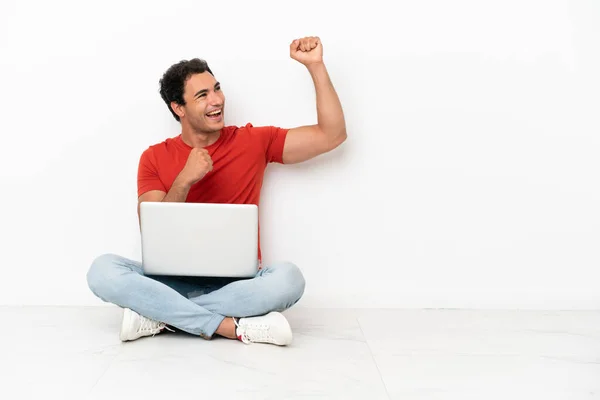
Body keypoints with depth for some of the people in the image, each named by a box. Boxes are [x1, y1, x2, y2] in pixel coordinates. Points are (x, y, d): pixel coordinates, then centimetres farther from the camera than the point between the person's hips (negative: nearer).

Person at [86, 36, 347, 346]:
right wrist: (184, 180, -19)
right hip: (174, 280, 1)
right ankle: (233, 327, -29)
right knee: (103, 270, -26)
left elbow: (332, 135, 2)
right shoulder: (154, 158, 5)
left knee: (288, 277, -33)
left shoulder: (253, 142, 4)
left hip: (236, 283, 0)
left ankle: (158, 314, -24)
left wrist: (315, 65, -4)